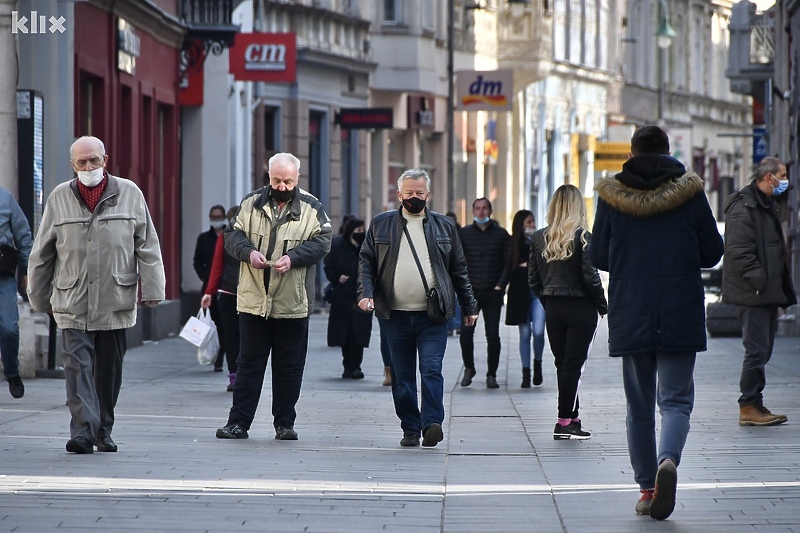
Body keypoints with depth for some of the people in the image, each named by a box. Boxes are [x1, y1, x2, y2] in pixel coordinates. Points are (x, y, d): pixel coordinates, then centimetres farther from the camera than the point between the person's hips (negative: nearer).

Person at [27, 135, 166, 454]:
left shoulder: (129, 194, 4)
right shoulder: (60, 198, 5)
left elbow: (147, 246, 5)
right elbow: (42, 254, 12)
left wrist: (151, 290, -1)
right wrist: (40, 298, 13)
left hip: (115, 302, 1)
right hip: (72, 304, -1)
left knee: (109, 369, 8)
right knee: (77, 365, -11)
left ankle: (103, 432, 19)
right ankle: (82, 431, -16)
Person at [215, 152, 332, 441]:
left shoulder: (311, 208, 2)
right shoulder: (251, 203, 7)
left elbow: (321, 242, -5)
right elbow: (232, 234, 5)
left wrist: (293, 258, -20)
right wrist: (249, 252, -15)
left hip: (293, 302, -1)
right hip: (253, 299, 1)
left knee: (289, 366, 6)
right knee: (249, 363, 5)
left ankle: (285, 423, 16)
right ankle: (238, 422, 8)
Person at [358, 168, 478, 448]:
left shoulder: (444, 226, 10)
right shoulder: (380, 225, 9)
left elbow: (459, 270, 14)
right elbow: (366, 261, 9)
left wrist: (469, 306, 12)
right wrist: (366, 292, -8)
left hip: (432, 317, -1)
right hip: (395, 316, 1)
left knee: (431, 369, -13)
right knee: (402, 376, 4)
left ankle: (431, 423, -15)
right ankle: (410, 429, 10)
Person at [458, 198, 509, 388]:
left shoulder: (501, 234, 5)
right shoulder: (464, 233, 6)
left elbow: (508, 263, 4)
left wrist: (500, 285, -6)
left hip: (493, 292, 0)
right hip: (470, 292, 1)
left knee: (493, 335, -1)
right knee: (465, 333, -5)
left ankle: (491, 375, 7)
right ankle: (468, 368, 16)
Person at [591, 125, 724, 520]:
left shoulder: (611, 195, -1)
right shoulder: (689, 192, -2)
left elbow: (598, 257, 4)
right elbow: (712, 253, 3)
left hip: (629, 314, 1)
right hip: (680, 314, -1)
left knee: (639, 405, 12)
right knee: (676, 398, 1)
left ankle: (646, 487, 12)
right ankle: (668, 460, -26)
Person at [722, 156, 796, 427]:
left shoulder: (766, 205, 19)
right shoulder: (743, 209, -14)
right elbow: (739, 252, -20)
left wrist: (782, 290, 18)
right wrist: (759, 281, -23)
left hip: (767, 293, 10)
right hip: (752, 293, -10)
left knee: (762, 350, 11)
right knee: (757, 350, -9)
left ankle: (753, 405, 16)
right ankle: (749, 407, -4)